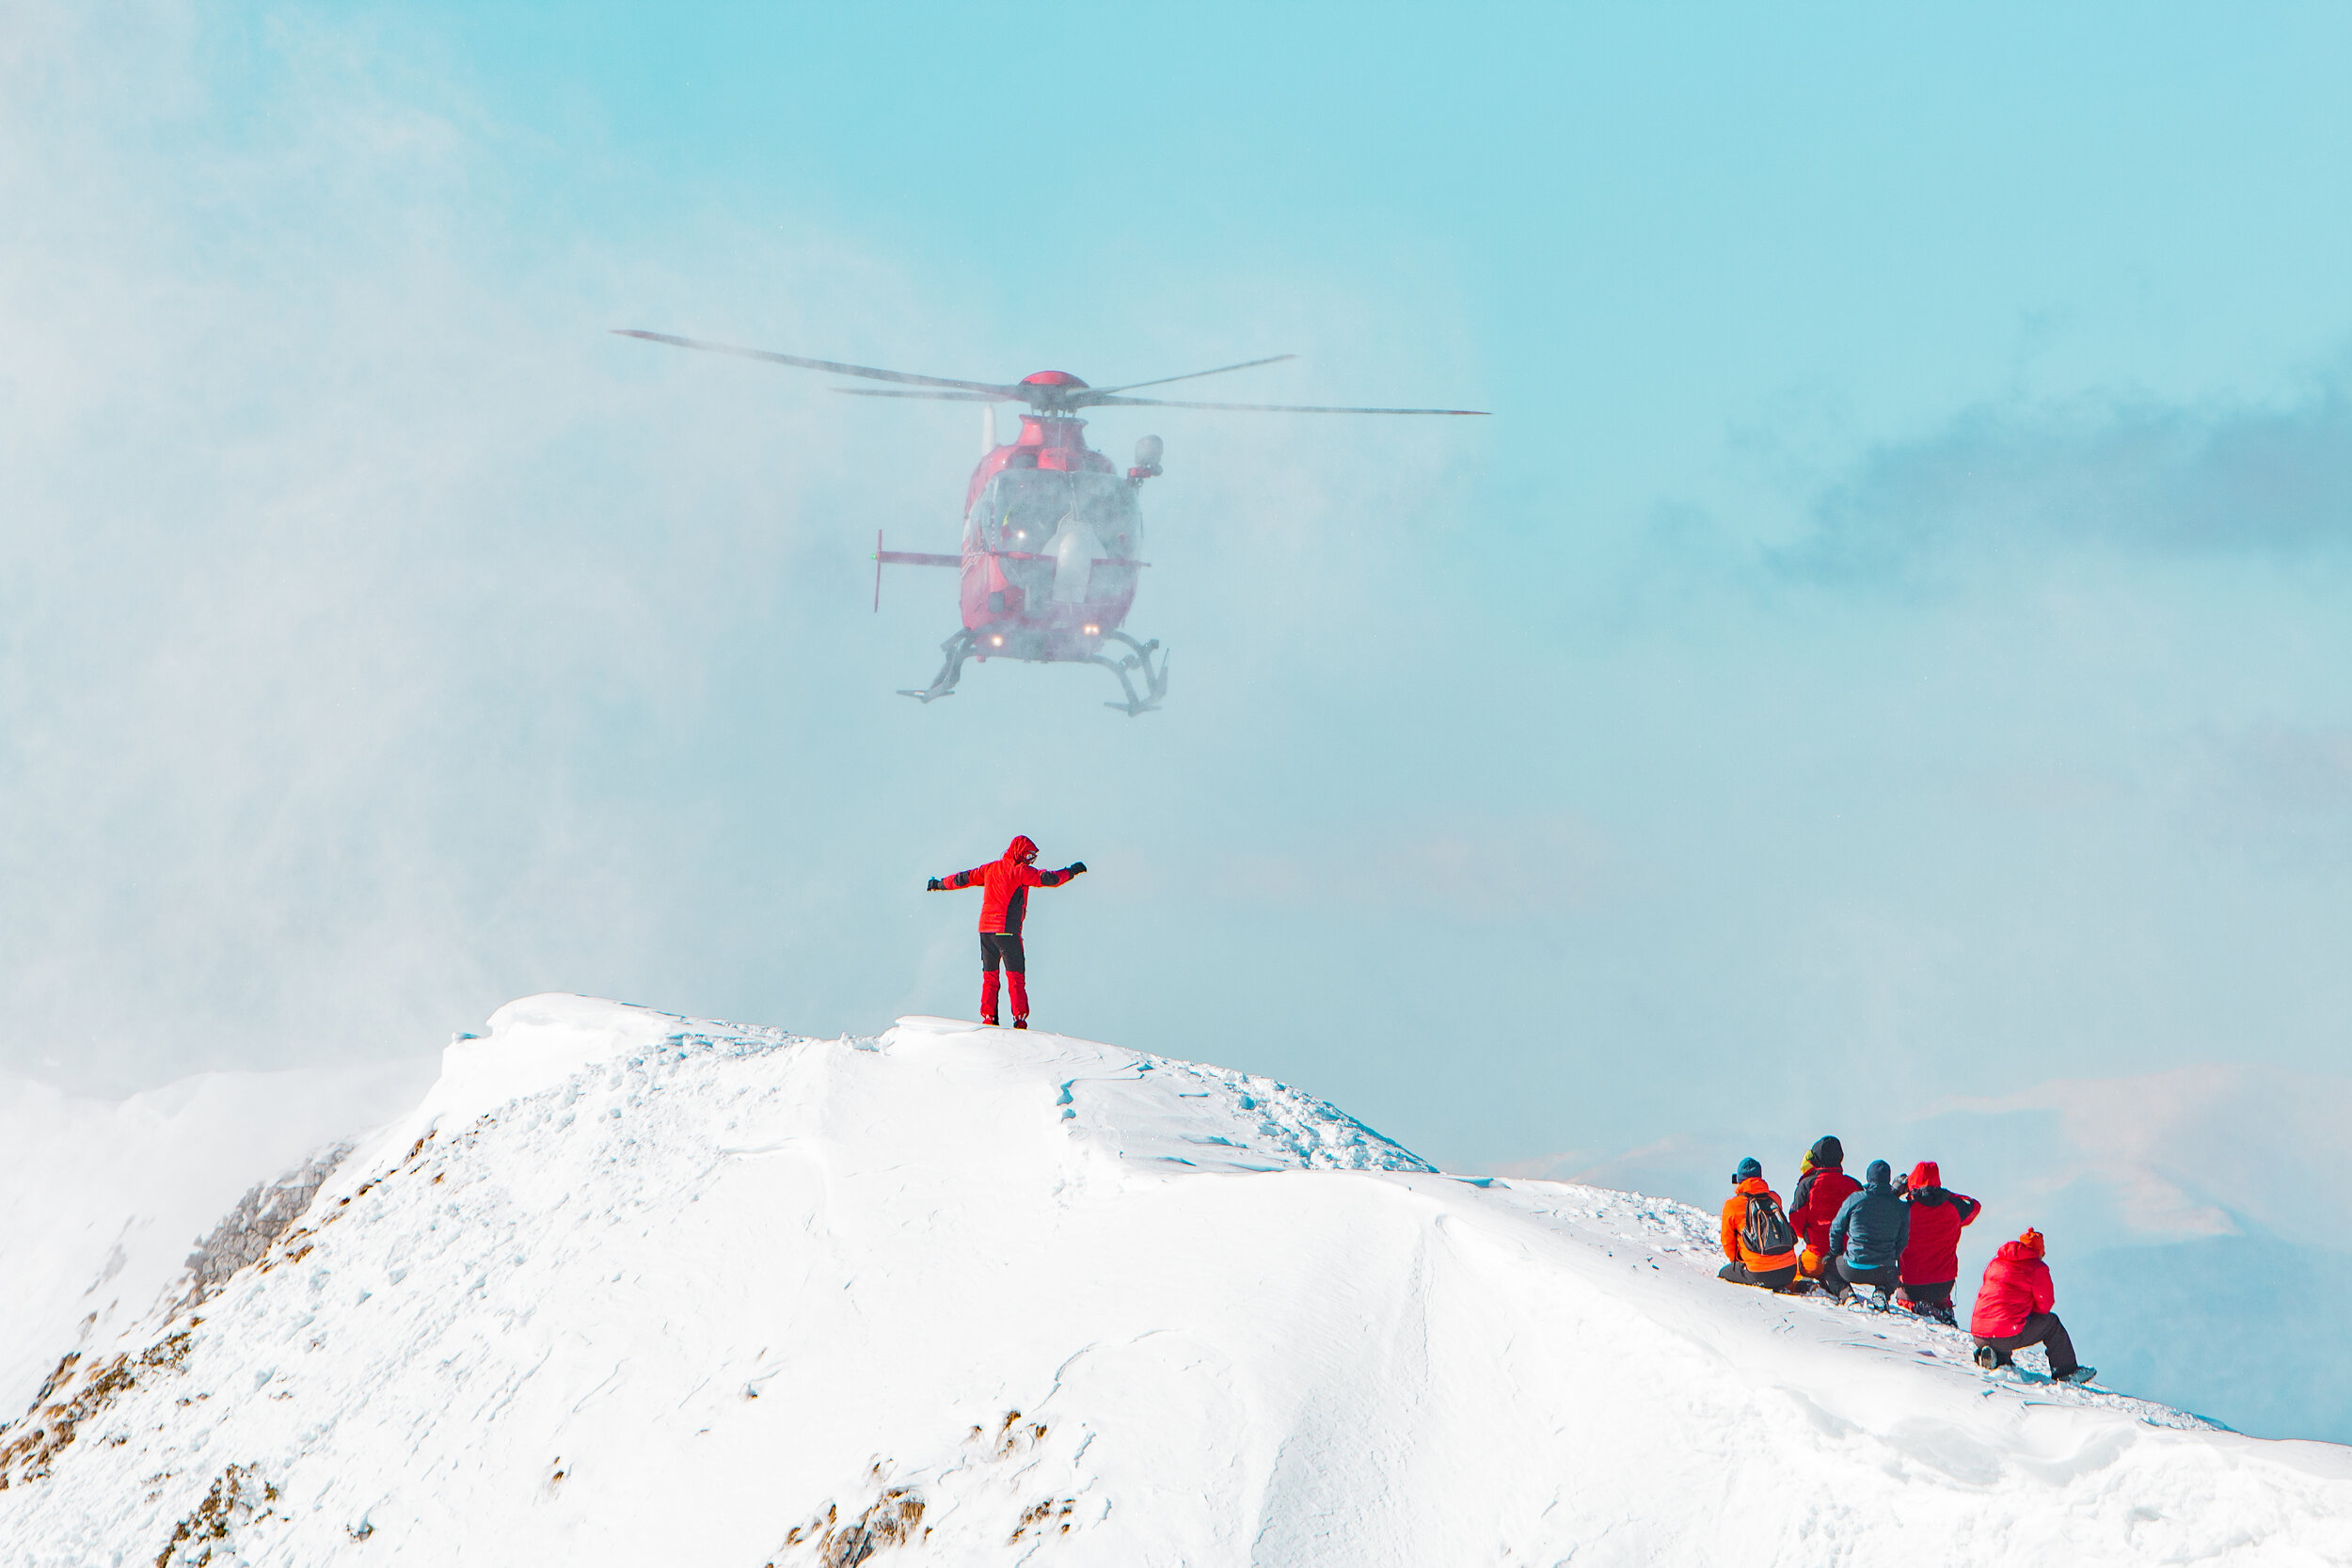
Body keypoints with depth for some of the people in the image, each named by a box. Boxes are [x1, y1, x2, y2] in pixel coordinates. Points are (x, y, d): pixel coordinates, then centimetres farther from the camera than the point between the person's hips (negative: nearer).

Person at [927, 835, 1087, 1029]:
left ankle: (988, 1018, 7)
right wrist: (1071, 871, 0)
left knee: (989, 976, 13)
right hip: (1007, 930, -6)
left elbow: (964, 878, 22)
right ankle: (1020, 1019, -13)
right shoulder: (1020, 871, -4)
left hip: (985, 928, 6)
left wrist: (940, 884, 36)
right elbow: (1047, 879, -12)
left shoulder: (990, 869, 13)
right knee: (1016, 976, -4)